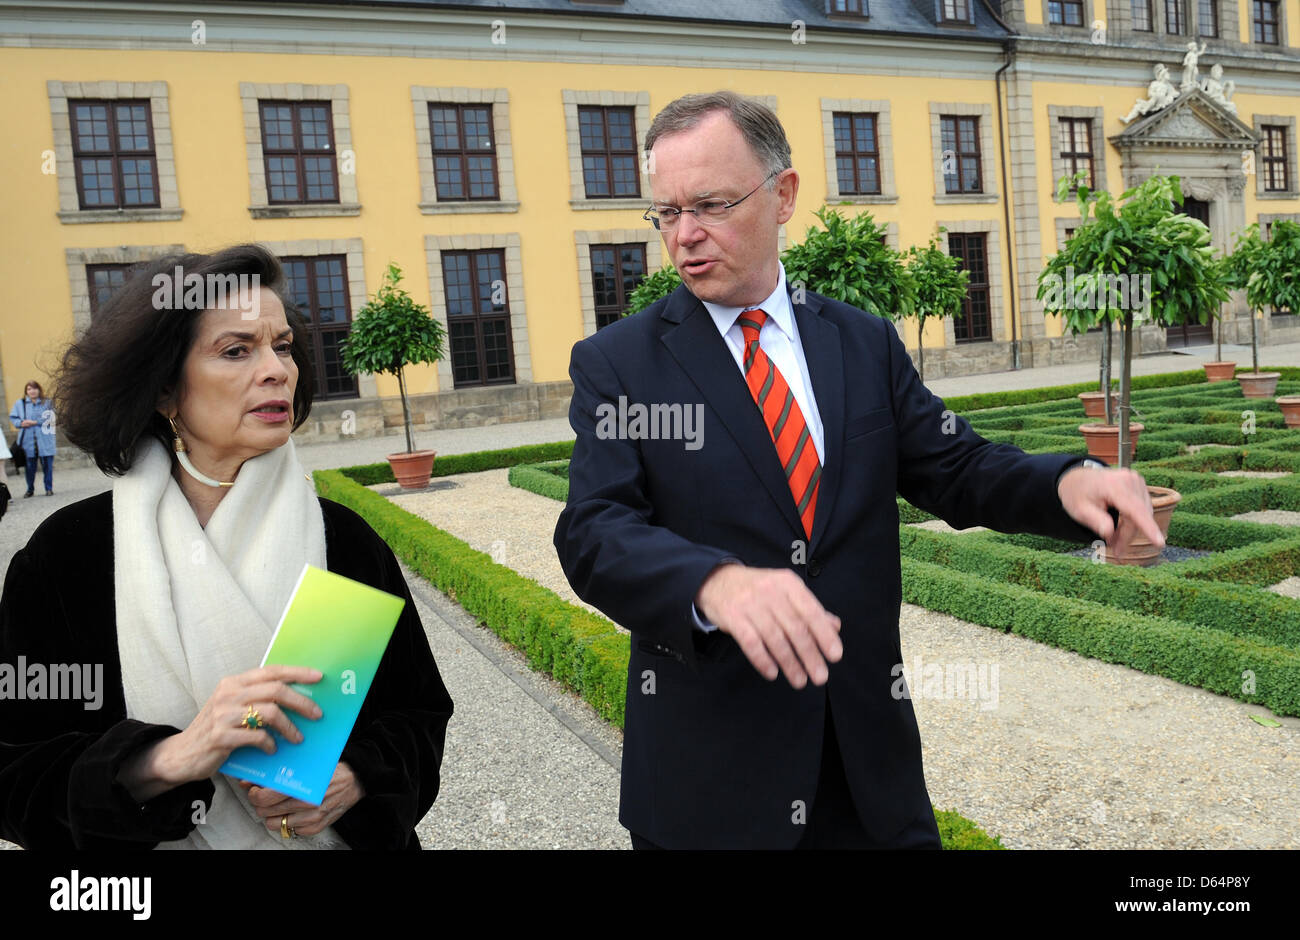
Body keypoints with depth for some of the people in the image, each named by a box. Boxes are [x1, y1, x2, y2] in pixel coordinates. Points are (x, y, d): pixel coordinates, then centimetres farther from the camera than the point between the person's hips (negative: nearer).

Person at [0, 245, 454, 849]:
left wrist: (351, 781, -23)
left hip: (334, 834, 1)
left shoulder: (341, 539, -11)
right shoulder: (66, 553, -13)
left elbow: (418, 714, -4)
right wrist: (170, 758, -29)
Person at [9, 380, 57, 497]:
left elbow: (49, 418, -7)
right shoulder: (20, 403, 10)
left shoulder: (47, 403, 4)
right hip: (28, 441, 2)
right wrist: (20, 423, -9)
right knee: (30, 466, 5)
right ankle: (30, 489, 19)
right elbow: (12, 417, 11)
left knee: (47, 465, 1)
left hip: (44, 441, -1)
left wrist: (34, 422, -16)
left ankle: (49, 488, 12)